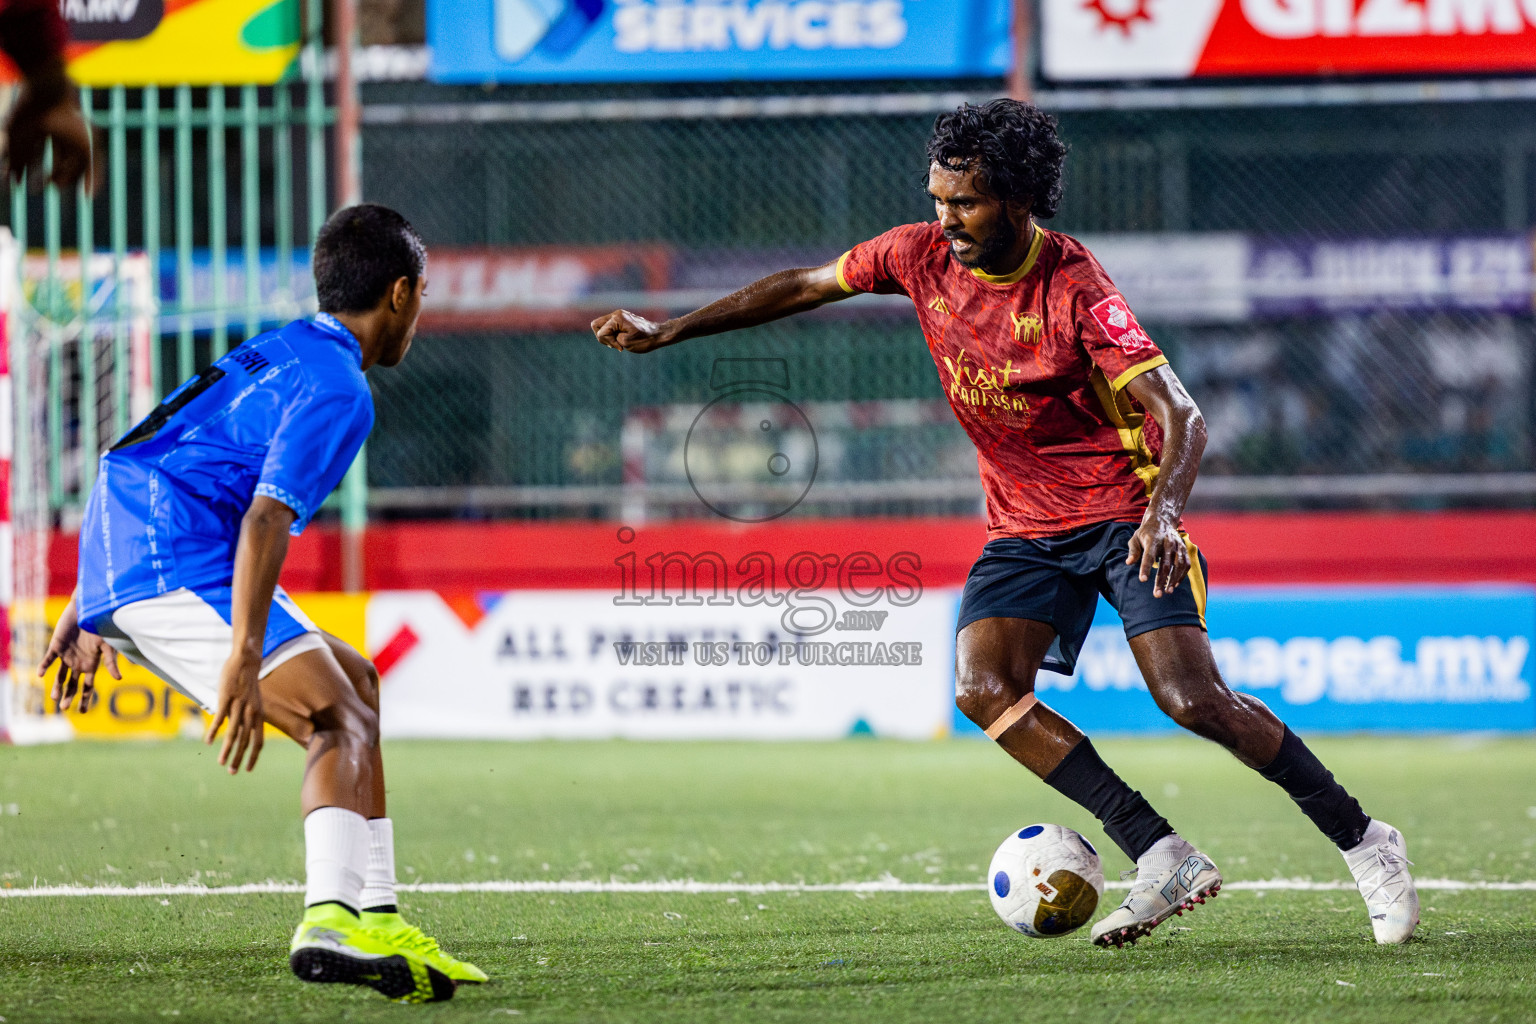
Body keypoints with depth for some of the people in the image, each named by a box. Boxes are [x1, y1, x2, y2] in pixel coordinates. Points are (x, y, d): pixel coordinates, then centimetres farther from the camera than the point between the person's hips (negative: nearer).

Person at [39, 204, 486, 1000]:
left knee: (355, 685, 16)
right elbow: (266, 519, -21)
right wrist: (243, 659, -27)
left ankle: (374, 915, 8)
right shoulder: (338, 388, -7)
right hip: (177, 570, -10)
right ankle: (332, 919, -39)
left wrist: (91, 609, 31)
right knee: (341, 722, -17)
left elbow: (145, 467, 27)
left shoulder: (276, 353, 23)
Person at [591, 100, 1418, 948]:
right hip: (1023, 524, 6)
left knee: (1193, 700, -19)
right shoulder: (922, 255, -6)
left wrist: (1162, 510, -46)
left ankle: (1362, 841, -2)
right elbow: (805, 287, 10)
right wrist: (667, 332, 11)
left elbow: (1180, 417, -27)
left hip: (1123, 511, -6)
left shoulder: (1073, 289, -22)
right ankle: (1163, 861, -17)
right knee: (984, 690, -19)